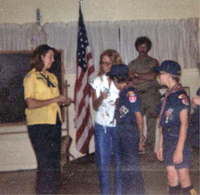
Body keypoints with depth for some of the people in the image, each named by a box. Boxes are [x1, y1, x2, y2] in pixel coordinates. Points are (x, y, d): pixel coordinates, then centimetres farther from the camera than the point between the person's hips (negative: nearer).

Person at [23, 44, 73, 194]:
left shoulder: (52, 77, 17)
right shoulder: (31, 77, -6)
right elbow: (31, 104, -17)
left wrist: (63, 101, 3)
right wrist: (55, 100, -13)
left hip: (54, 123, 7)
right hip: (39, 125, -7)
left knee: (55, 163, 11)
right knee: (46, 164, -6)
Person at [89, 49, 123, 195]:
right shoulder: (97, 81, 6)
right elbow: (95, 106, 4)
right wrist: (101, 98, -16)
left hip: (119, 125, -2)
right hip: (102, 125, 2)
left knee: (120, 161, 2)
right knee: (103, 162, 4)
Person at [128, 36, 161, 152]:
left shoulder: (153, 62, 10)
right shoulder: (132, 64, 16)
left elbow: (153, 76, -7)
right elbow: (130, 80, 6)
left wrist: (137, 75, -2)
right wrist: (146, 78, -5)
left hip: (151, 95, -1)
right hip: (138, 95, 1)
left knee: (151, 121, -3)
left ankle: (150, 145, 3)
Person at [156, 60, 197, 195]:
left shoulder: (180, 95, -12)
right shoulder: (166, 96, 13)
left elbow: (184, 124, -16)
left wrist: (179, 149, -19)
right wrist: (160, 146, 15)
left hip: (179, 141, -8)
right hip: (167, 142, 8)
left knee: (184, 180, -3)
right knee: (172, 179, 11)